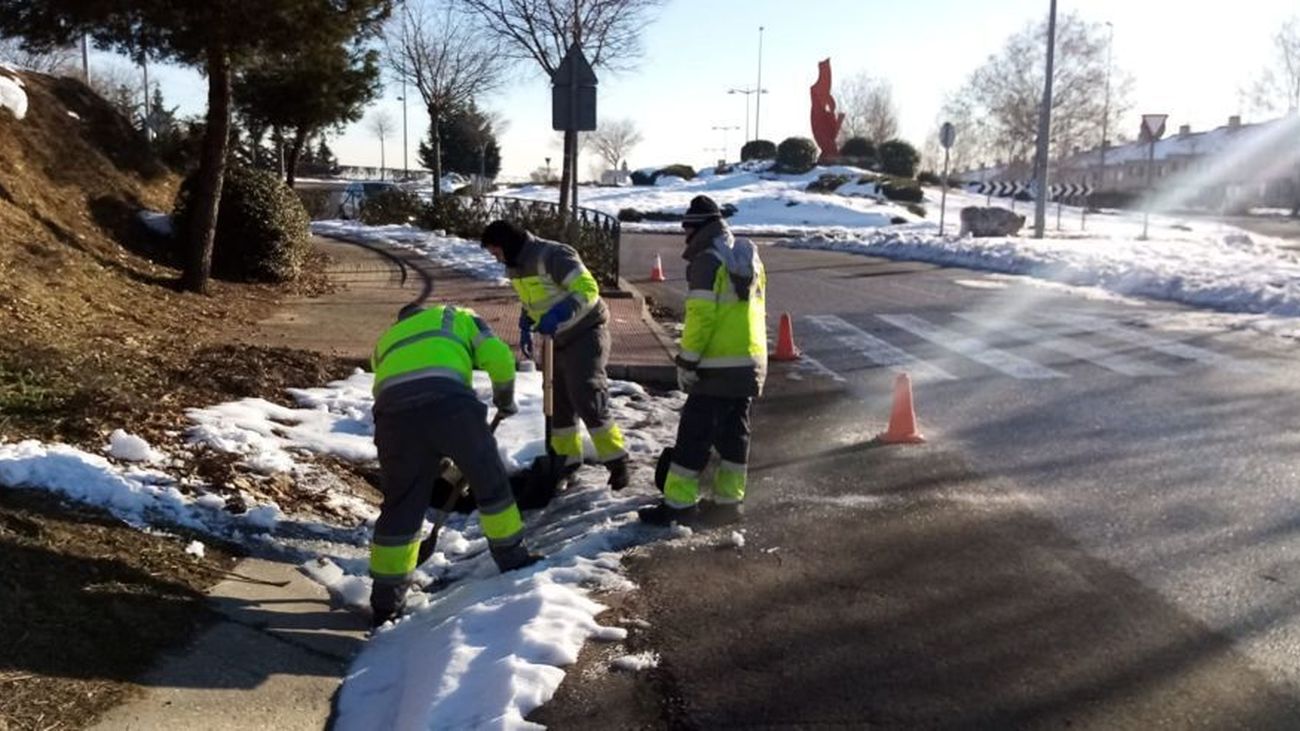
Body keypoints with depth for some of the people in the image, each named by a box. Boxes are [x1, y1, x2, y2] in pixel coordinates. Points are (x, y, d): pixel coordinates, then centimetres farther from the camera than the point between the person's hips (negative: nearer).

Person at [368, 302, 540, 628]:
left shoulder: (385, 340, 40)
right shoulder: (457, 317, 31)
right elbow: (498, 357, 13)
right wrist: (505, 399, 31)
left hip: (392, 409, 3)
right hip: (449, 401, -3)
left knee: (400, 504, 14)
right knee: (489, 479, 19)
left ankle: (385, 601, 22)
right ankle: (513, 558, 31)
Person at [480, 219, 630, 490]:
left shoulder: (553, 255, -24)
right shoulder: (515, 266, 5)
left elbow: (588, 288, -31)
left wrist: (558, 315, -39)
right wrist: (526, 328, 7)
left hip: (586, 333, -9)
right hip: (558, 339, 9)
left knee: (587, 400, -15)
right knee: (558, 401, 9)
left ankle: (616, 460, -6)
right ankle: (566, 458, 22)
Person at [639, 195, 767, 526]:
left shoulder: (707, 261, -13)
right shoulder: (750, 257, 14)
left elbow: (701, 316, -18)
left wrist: (687, 361, -13)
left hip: (718, 367, -8)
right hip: (752, 362, 8)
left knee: (695, 433, -3)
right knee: (734, 431, 13)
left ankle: (678, 503, 1)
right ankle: (729, 500, 17)